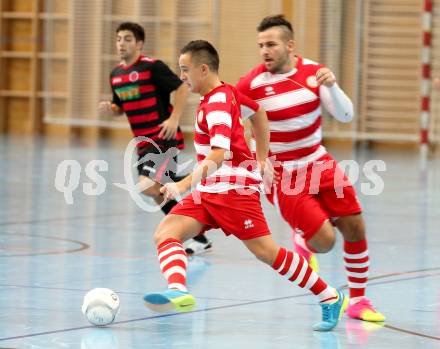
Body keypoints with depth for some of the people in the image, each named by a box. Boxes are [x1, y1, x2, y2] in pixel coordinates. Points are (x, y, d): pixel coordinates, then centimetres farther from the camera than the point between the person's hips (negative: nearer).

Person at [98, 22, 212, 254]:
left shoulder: (152, 67, -12)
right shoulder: (115, 74, 11)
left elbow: (182, 87, -13)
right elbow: (120, 107, 22)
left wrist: (174, 119, -21)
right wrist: (109, 109, 0)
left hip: (163, 138, -8)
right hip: (144, 142, 8)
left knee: (148, 186, -25)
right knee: (160, 195, 9)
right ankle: (200, 239, 20)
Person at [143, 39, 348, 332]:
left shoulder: (217, 104, -17)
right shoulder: (226, 93, 12)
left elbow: (219, 154, -30)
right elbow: (258, 113, 27)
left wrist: (185, 185, -39)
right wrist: (261, 158, 25)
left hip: (233, 189, -10)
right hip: (207, 192, 10)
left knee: (267, 251, -6)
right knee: (165, 233, -12)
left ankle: (331, 298, 8)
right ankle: (178, 291, -36)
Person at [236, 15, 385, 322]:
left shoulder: (314, 71, -4)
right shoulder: (251, 84, -15)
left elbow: (345, 116, -7)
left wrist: (331, 86, -25)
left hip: (320, 164, 4)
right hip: (281, 175, -4)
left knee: (355, 227, 0)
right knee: (324, 240, -17)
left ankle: (358, 300, 18)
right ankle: (303, 239, 21)